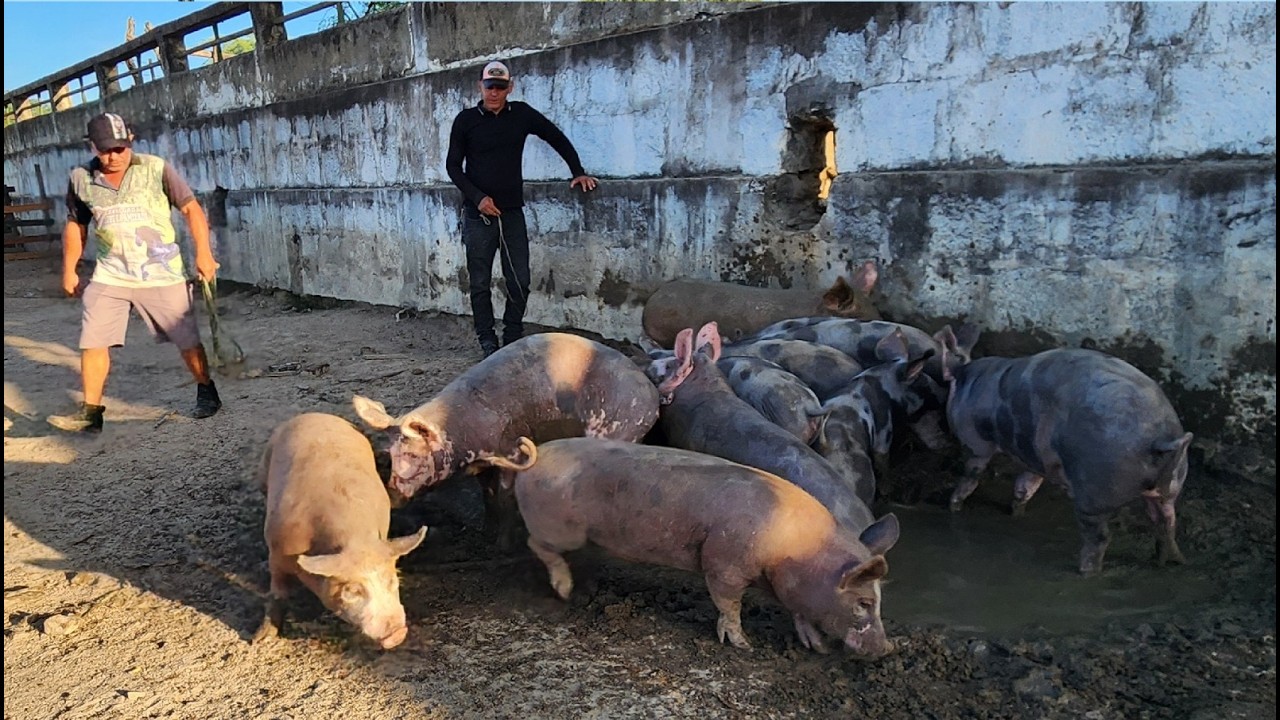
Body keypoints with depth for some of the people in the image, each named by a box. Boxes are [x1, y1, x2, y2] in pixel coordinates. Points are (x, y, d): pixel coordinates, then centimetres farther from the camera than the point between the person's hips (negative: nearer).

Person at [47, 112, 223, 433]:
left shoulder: (155, 169, -8)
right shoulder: (81, 179, 2)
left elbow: (191, 208, -8)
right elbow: (75, 226, 15)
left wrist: (203, 252, -17)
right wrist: (69, 269, 15)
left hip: (162, 272, -3)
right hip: (110, 275, 3)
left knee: (187, 338, 4)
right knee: (92, 342, -2)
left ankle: (206, 391, 25)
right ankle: (91, 412, 8)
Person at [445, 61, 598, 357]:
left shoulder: (521, 114, 4)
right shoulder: (466, 120, 0)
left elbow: (557, 138, 15)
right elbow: (453, 165, 2)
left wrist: (578, 172, 8)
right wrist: (477, 197, -11)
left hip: (512, 212, 2)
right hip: (478, 214, -1)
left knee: (519, 282, 0)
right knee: (479, 283, 2)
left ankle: (513, 339, 15)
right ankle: (487, 342, 12)